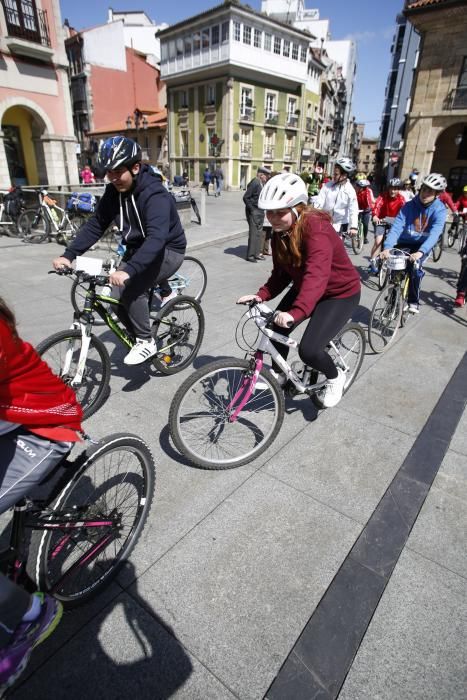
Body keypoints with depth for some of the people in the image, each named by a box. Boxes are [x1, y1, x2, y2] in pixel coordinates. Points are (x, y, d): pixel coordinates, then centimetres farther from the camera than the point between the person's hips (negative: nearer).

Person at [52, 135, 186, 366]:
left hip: (168, 250, -7)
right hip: (137, 249, 7)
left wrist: (128, 271, -52)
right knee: (117, 299, -6)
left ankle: (146, 342, -8)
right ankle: (141, 339, 18)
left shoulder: (155, 194, -27)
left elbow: (157, 238, -41)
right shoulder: (114, 191, -5)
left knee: (131, 289, -28)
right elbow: (95, 225, -4)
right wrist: (69, 254, -17)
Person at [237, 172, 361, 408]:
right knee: (277, 327, -1)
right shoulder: (280, 232, -6)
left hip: (340, 293, -7)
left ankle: (335, 377, 14)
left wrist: (296, 312, -58)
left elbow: (316, 275, -45)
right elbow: (281, 272, -3)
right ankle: (278, 374, 26)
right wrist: (261, 295, -20)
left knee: (308, 350, -18)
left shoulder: (316, 229, -31)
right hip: (304, 287, 8)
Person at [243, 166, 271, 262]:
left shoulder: (262, 183, 12)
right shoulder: (254, 183, -14)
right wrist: (251, 209, -16)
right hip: (254, 212, -9)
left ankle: (257, 253, 21)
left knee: (259, 233, 12)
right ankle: (250, 255, 0)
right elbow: (245, 197, -16)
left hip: (260, 212, 9)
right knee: (253, 234, -6)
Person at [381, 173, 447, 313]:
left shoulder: (439, 210, -14)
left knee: (415, 268, -27)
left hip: (422, 246, -2)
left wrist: (421, 251, -45)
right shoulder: (409, 206, -11)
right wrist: (387, 247, -39)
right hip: (404, 243, 2)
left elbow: (435, 233, -27)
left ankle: (413, 301, -7)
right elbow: (396, 227, -23)